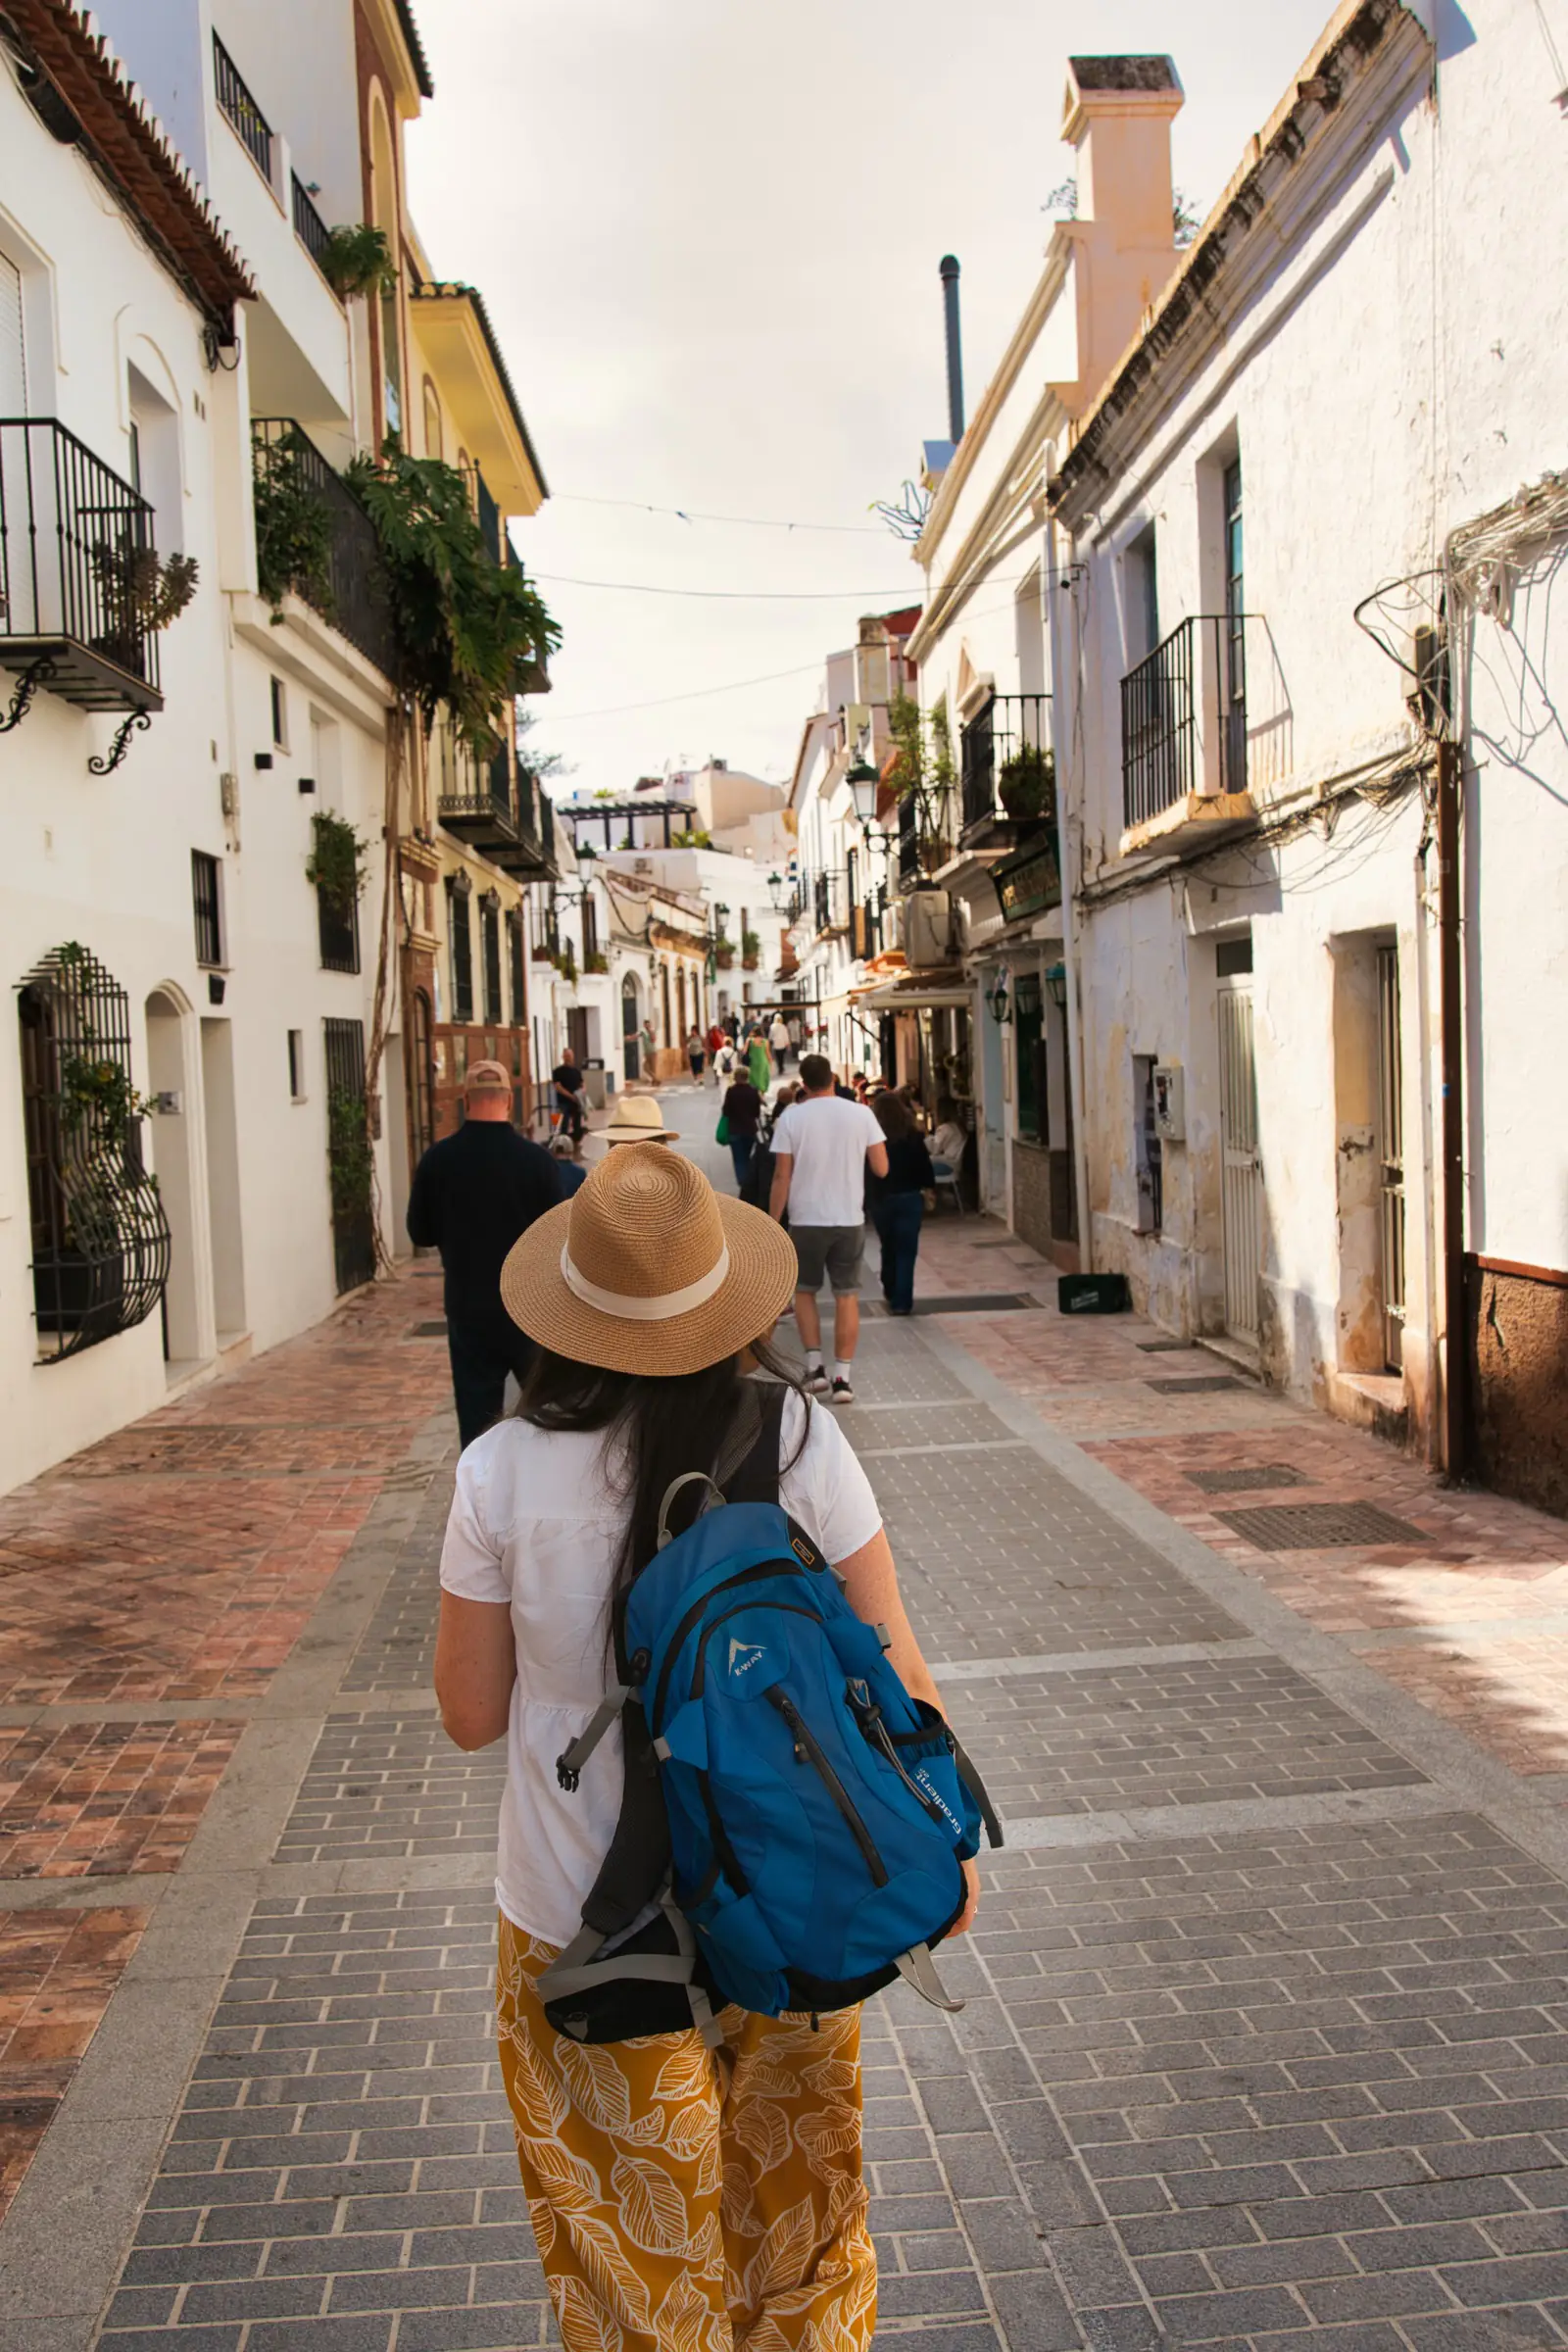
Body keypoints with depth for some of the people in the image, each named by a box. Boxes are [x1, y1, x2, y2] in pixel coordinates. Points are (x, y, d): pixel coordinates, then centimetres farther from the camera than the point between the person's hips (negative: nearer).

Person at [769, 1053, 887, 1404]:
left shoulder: (791, 1118, -7)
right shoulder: (861, 1114, -3)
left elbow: (782, 1177, -8)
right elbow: (881, 1168, 0)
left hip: (806, 1220, -1)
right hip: (849, 1219, 1)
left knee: (804, 1291, 16)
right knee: (847, 1296, 7)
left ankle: (815, 1367, 8)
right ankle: (842, 1378, 4)